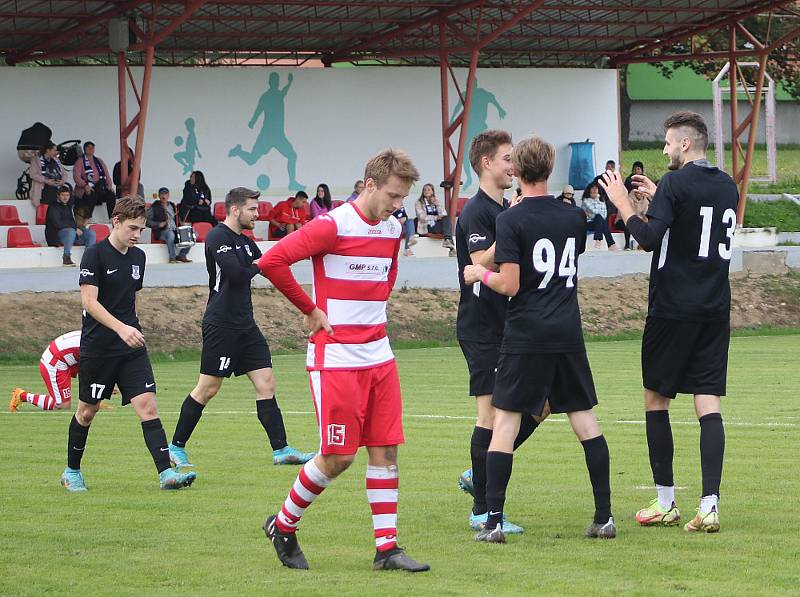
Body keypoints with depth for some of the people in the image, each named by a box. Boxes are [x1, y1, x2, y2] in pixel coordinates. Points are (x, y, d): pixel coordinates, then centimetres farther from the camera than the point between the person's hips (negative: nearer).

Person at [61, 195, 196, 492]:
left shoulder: (138, 257, 10)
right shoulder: (95, 255, -11)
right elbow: (89, 301, -19)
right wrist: (121, 328, -29)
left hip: (132, 348, 5)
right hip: (97, 348, -5)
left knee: (147, 405, -9)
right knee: (87, 411, 8)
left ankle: (166, 473, -17)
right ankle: (72, 472, 26)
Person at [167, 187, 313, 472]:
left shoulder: (246, 243, 17)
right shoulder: (218, 237, -11)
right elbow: (236, 273, -21)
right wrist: (256, 266, -3)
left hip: (245, 325, 9)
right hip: (221, 324, -8)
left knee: (266, 384, 1)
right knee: (207, 389, -3)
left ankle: (281, 449, 1)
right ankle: (176, 447, 9)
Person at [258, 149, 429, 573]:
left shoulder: (393, 230, 10)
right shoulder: (332, 227, -13)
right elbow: (271, 261, -18)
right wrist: (310, 309, -11)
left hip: (378, 355, 7)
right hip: (335, 358, -7)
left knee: (386, 449, 2)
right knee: (338, 457, -5)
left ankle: (387, 547, 6)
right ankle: (283, 526, 15)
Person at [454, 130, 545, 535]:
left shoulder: (506, 210, 16)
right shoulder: (475, 212, -12)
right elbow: (482, 262, -25)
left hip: (510, 326, 9)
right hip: (481, 329, -9)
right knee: (491, 413, -9)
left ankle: (479, 475, 21)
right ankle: (482, 510, -3)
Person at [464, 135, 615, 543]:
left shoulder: (511, 220, -10)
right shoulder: (573, 217, 6)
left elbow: (510, 284, -14)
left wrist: (480, 274, 5)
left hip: (525, 335, -4)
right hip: (568, 333, 4)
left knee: (505, 421, 0)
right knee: (584, 418, 9)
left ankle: (493, 521, -5)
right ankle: (604, 517, 8)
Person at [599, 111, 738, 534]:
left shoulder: (676, 183, -12)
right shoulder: (727, 187, 11)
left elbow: (649, 238, -20)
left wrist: (623, 204, -6)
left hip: (673, 309, -5)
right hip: (715, 309, 6)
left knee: (656, 397, 8)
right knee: (708, 402, 0)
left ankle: (665, 503, 10)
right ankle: (710, 506, -11)